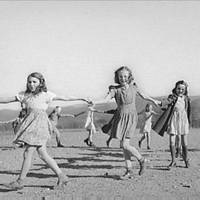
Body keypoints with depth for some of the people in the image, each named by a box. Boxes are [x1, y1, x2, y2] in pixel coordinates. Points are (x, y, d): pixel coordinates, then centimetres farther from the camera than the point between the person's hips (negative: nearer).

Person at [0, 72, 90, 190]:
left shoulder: (45, 95, 3)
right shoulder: (25, 95, 14)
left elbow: (63, 98, 5)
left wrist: (80, 99, 2)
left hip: (39, 125, -6)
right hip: (30, 125, 6)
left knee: (28, 153, -8)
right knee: (43, 155, 6)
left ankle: (20, 181, 0)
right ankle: (61, 177, 14)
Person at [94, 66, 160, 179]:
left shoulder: (133, 88, 1)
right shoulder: (116, 89, 1)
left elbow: (144, 96, 20)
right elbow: (107, 99, -13)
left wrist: (154, 101, 31)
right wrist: (94, 103, -29)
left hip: (131, 117, -3)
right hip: (120, 118, 3)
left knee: (124, 145, -13)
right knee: (124, 145, 6)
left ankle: (142, 160, 10)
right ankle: (129, 171, 15)